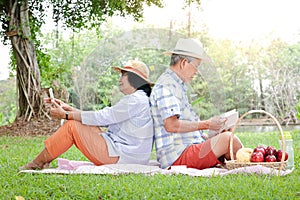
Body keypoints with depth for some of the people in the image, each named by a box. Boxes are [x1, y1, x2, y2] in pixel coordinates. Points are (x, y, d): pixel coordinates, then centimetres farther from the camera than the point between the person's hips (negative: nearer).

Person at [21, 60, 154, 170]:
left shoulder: (136, 100, -13)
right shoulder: (133, 99, 21)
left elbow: (102, 117, -17)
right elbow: (103, 119, 15)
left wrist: (66, 115, -11)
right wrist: (68, 108, 9)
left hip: (121, 155, -10)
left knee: (72, 126, -9)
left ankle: (36, 164, 0)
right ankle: (44, 161, 7)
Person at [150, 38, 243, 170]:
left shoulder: (178, 86, 23)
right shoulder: (166, 86, -12)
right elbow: (171, 125, -23)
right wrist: (206, 124, -17)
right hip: (178, 155, -11)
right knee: (227, 138, -21)